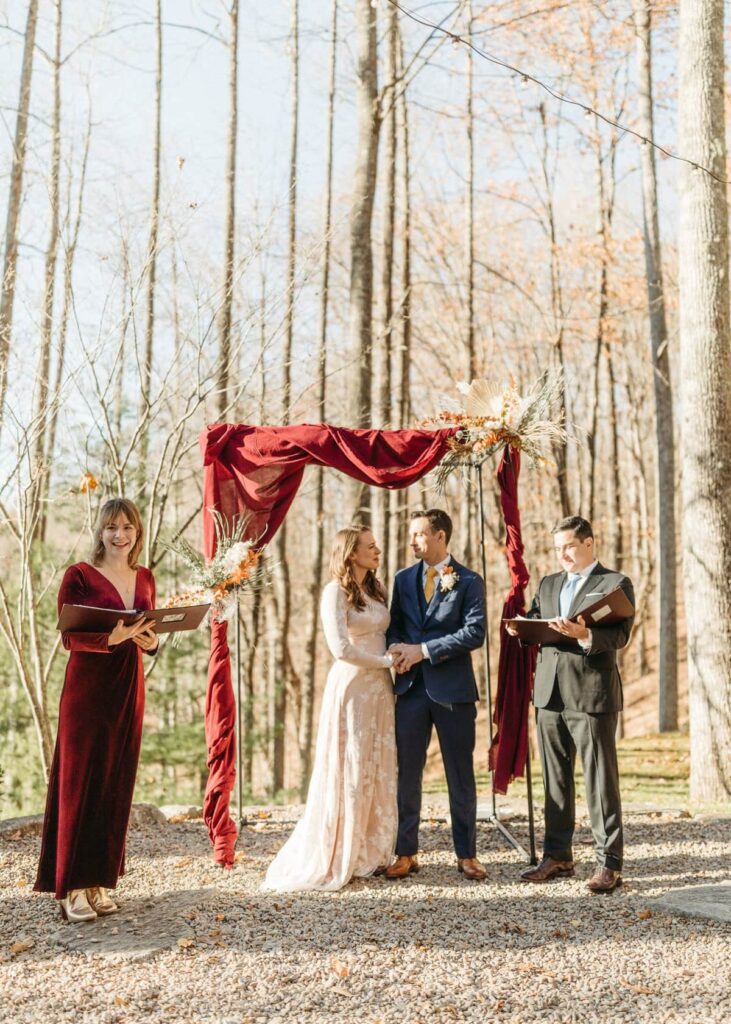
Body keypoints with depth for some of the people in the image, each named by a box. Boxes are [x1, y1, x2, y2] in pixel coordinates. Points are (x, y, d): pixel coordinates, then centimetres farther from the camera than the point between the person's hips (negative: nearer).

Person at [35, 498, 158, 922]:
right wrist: (110, 637, -27)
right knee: (80, 781, -3)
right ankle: (72, 886, 3)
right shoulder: (79, 575, -5)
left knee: (117, 784, 7)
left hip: (130, 688, 5)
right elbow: (69, 637, -10)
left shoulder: (145, 579, 11)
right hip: (88, 685, -5)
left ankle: (100, 881, 15)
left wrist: (150, 641, -7)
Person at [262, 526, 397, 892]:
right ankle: (338, 859, 8)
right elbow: (341, 648, -16)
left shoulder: (376, 589, 14)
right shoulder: (336, 592, -9)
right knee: (348, 772, -2)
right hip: (352, 687, -7)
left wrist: (394, 659, -2)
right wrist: (386, 661, -10)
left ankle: (370, 854, 17)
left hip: (380, 687, 7)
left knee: (379, 772, 8)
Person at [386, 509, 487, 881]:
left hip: (452, 688, -3)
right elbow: (394, 626, 13)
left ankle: (466, 854, 15)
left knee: (461, 776, 5)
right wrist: (398, 649, -10)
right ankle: (406, 853, 15)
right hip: (410, 686, 4)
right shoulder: (403, 579, 11)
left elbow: (475, 632, -12)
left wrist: (424, 650, -16)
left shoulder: (468, 581, -2)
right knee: (407, 774, 6)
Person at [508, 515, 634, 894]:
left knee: (601, 780, -1)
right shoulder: (548, 585, 18)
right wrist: (520, 629, -6)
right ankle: (557, 855, 22)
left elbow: (620, 635, -13)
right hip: (549, 693, 6)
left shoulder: (615, 583, -1)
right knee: (555, 780, 12)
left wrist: (583, 633, -29)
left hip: (592, 693, -6)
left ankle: (608, 864, 5)